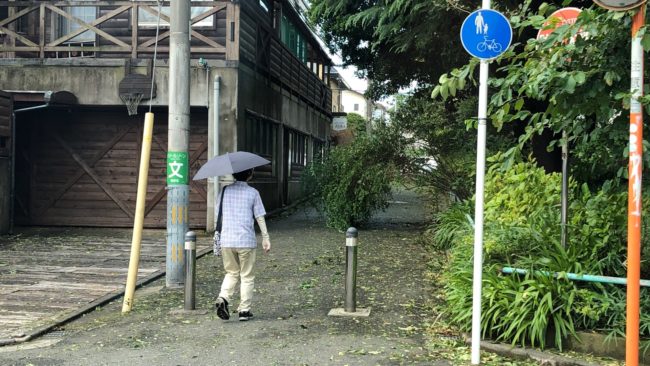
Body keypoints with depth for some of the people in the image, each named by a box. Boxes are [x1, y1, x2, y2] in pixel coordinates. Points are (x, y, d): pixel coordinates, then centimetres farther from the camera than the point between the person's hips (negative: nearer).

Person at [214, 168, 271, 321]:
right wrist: (266, 238, 5)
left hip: (226, 240, 3)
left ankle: (223, 298, -5)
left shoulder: (225, 191, 5)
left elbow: (219, 215, 9)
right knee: (247, 277, 10)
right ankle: (244, 310, 12)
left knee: (231, 273, 18)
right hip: (246, 240, -3)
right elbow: (259, 217, -2)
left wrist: (219, 236, 19)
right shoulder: (252, 192, -3)